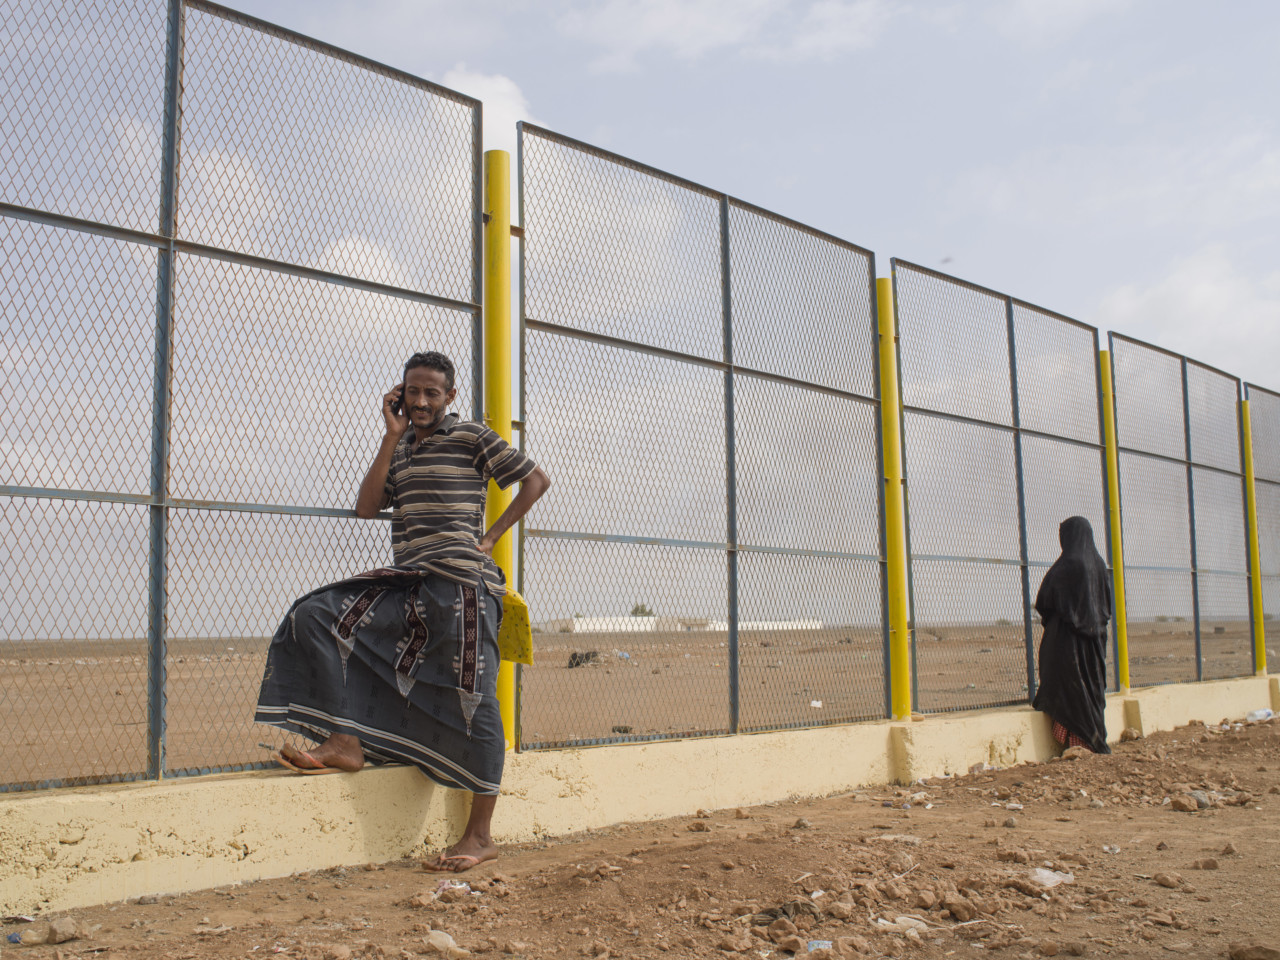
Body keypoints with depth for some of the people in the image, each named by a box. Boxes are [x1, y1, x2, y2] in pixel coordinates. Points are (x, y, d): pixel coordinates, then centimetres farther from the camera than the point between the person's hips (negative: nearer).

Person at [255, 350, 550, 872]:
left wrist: (491, 536, -5)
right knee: (316, 618, -6)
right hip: (406, 581, 7)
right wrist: (393, 437, 2)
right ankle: (345, 743, -6)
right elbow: (366, 507, 5)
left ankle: (480, 834, 3)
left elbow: (536, 479, 1)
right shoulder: (401, 448, 17)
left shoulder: (472, 437, 1)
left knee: (470, 699, -5)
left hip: (460, 581, -7)